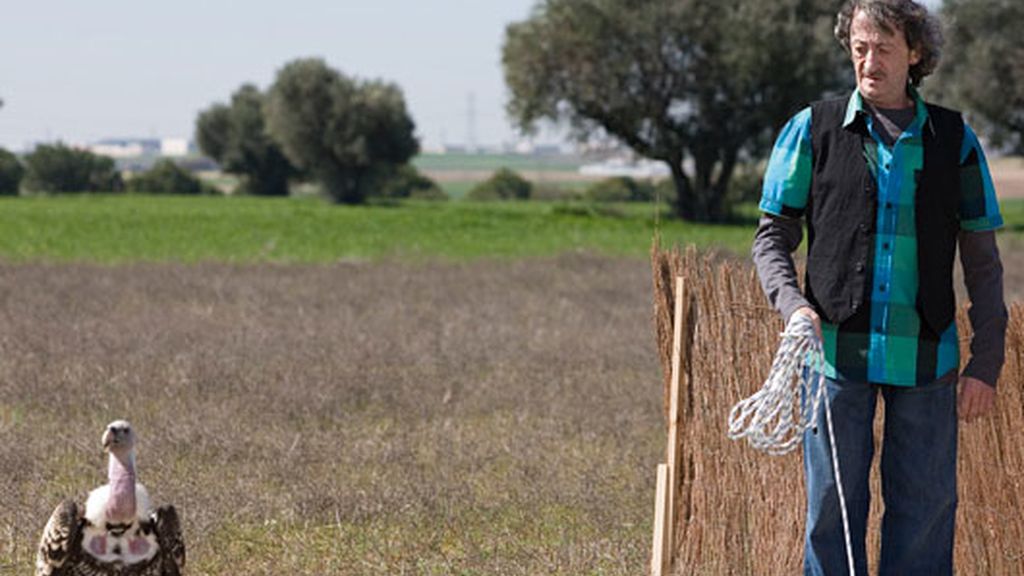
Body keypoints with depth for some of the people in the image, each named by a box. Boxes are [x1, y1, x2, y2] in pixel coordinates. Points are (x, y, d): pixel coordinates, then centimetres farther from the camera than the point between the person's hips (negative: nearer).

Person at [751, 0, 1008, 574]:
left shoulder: (955, 139, 6)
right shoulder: (812, 130, 4)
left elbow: (983, 263, 8)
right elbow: (773, 236, 8)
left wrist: (987, 363, 2)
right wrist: (793, 303, -12)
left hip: (925, 356, 1)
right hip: (837, 353, -1)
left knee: (926, 506, 4)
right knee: (833, 507, 4)